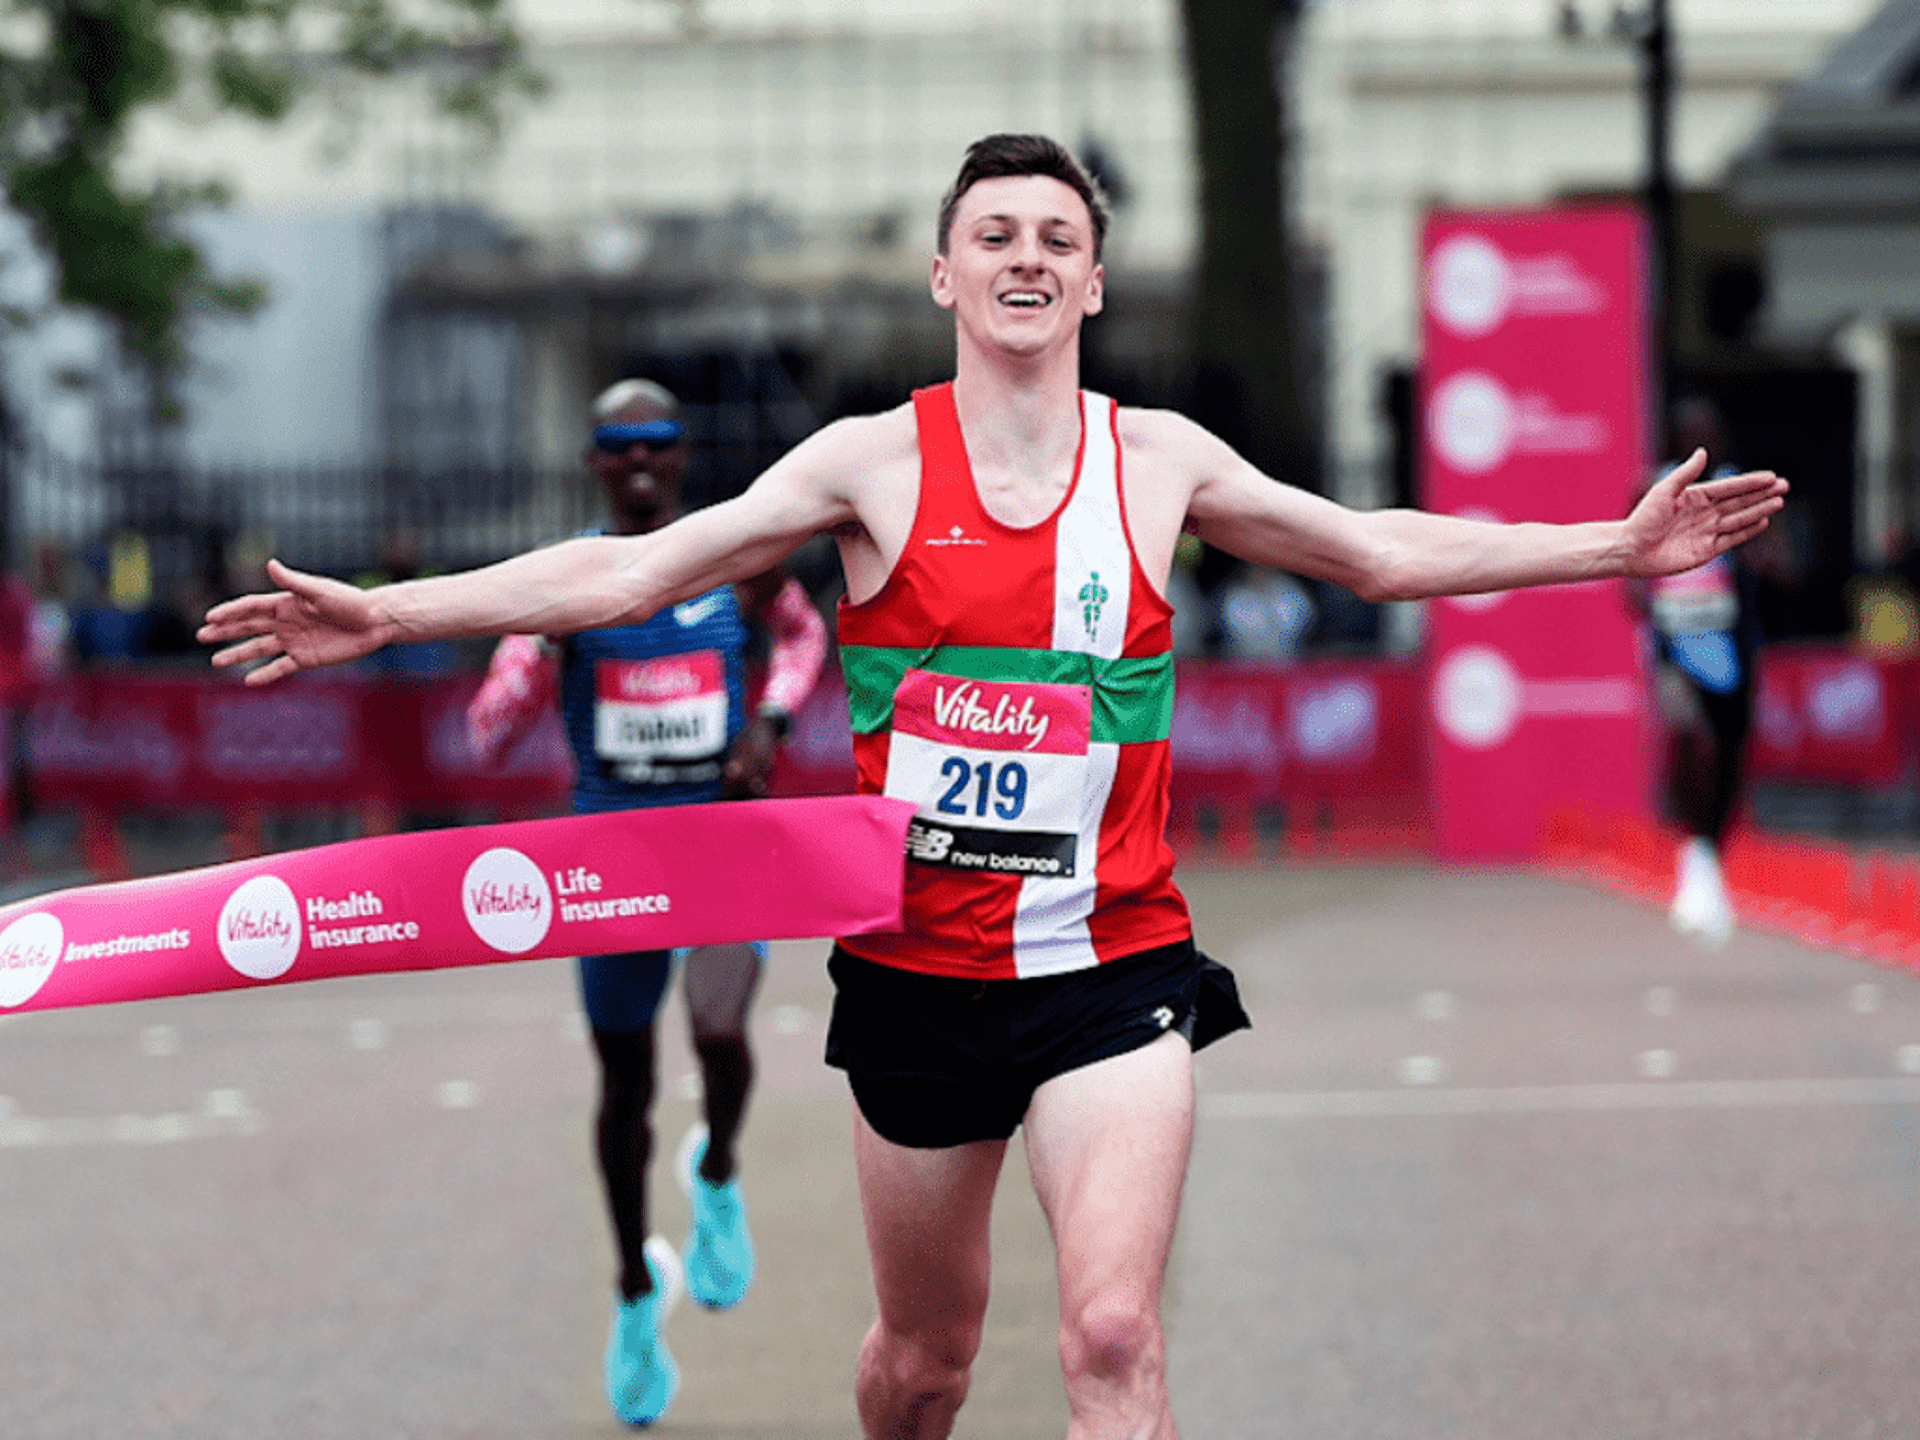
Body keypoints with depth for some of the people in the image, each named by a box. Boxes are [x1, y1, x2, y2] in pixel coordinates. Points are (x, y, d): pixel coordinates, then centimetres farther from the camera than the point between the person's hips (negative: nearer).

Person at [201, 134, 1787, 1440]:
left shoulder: (1159, 460, 3)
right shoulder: (873, 464, -2)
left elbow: (1380, 551, 14)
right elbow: (632, 571, -4)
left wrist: (1615, 546, 11)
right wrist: (385, 613, -11)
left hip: (1112, 963, 0)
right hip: (920, 969, 0)